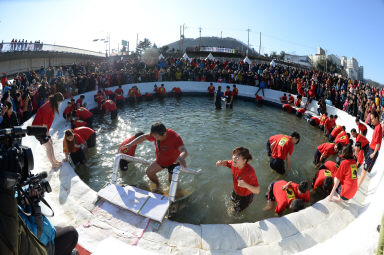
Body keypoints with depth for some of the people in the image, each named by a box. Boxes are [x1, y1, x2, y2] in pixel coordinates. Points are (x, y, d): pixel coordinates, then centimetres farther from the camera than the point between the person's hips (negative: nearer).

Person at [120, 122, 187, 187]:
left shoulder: (175, 137, -36)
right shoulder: (156, 134, -18)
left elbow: (184, 151, -50)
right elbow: (143, 137, -4)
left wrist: (181, 158, -74)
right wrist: (130, 144, -11)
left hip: (173, 162, -6)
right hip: (160, 160, 6)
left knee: (171, 180, -5)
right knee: (149, 172, 7)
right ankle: (157, 186, 32)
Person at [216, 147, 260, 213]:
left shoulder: (250, 171, -42)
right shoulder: (234, 164, -23)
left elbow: (257, 191, -38)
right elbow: (227, 163, 1)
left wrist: (246, 185, -56)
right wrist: (222, 162, -23)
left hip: (245, 197, -6)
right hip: (235, 191, 6)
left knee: (237, 211, 19)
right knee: (233, 201, 35)